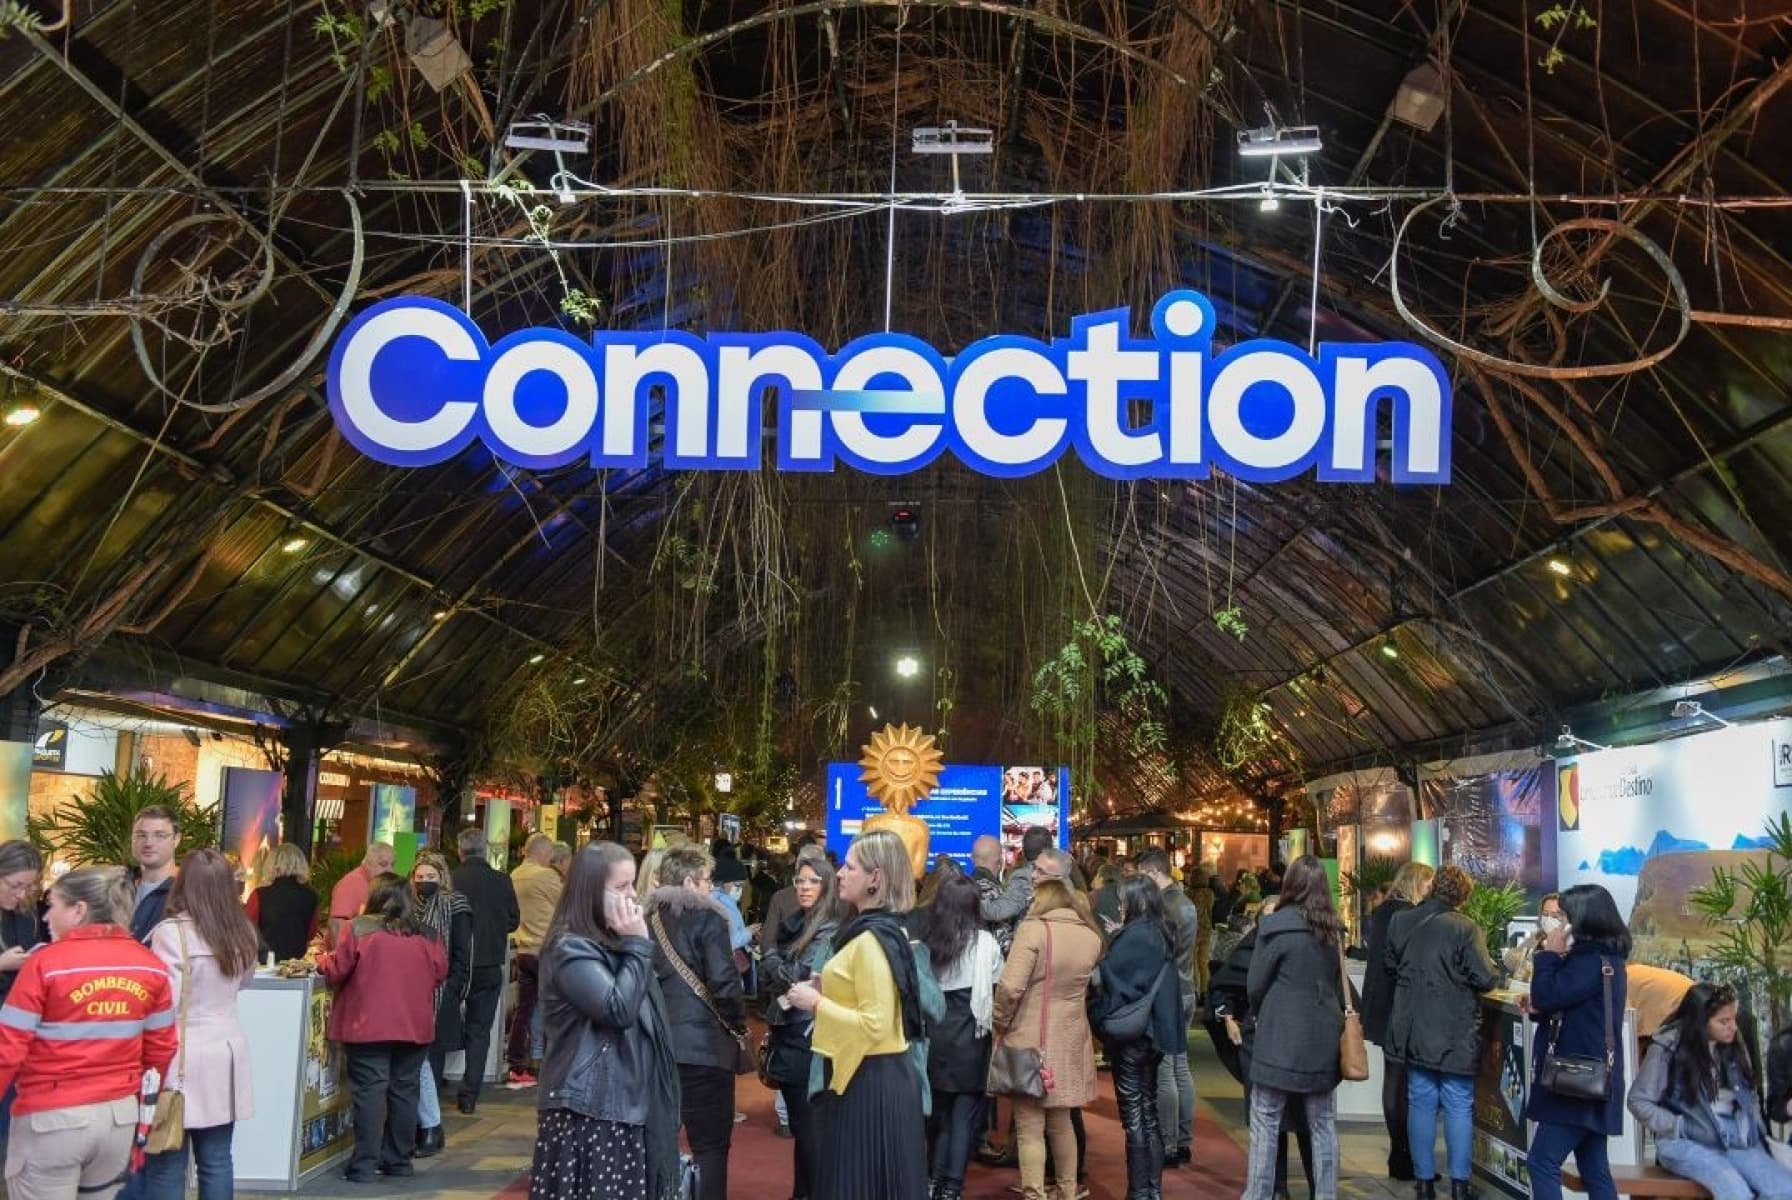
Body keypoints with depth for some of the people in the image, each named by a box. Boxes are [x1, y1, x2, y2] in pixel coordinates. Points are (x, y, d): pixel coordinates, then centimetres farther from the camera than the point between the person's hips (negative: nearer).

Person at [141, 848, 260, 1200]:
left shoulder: (170, 933, -15)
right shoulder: (244, 933, 5)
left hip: (181, 1056, -6)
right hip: (226, 1052, 6)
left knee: (167, 1164, 2)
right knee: (216, 1160, 12)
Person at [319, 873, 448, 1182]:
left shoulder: (359, 928, -7)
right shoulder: (426, 935, 2)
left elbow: (336, 971, -6)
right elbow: (440, 973, 8)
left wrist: (321, 960, 15)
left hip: (368, 1026, -3)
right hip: (415, 1026, 3)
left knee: (370, 1091, -1)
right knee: (404, 1091, 12)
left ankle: (364, 1165, -1)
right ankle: (399, 1159, 18)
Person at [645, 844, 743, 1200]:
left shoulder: (650, 917, 9)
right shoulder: (706, 916, -9)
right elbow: (723, 980, -17)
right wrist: (739, 1023, -2)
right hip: (703, 1043, -6)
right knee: (710, 1145, 1)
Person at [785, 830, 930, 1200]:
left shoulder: (871, 940, -20)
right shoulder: (884, 930, 11)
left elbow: (875, 1025, -25)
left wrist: (817, 1004, -16)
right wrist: (827, 989, 11)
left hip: (869, 1082, -10)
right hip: (880, 1075, 10)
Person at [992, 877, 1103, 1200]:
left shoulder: (1033, 929, -13)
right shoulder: (1092, 937, 6)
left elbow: (1010, 986, -19)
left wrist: (1000, 1023, -5)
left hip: (1030, 1040, -6)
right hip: (1070, 1040, 6)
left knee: (1030, 1128, 1)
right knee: (1061, 1122, 21)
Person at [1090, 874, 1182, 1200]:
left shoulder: (1135, 937, -18)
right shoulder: (1160, 934, 10)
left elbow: (1112, 983, -16)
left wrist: (1100, 1019, -5)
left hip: (1131, 1035, -9)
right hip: (1154, 1032, 9)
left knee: (1134, 1118, -3)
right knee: (1149, 1113, 14)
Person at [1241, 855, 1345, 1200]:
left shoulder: (1277, 926, -12)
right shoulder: (1333, 929, 4)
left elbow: (1255, 985, -5)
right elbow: (1337, 981, 14)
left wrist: (1261, 1014, 13)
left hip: (1281, 1037, -6)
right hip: (1323, 1036, 6)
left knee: (1265, 1124, 0)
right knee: (1323, 1123, 11)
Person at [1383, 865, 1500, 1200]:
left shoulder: (1400, 922, 0)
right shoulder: (1465, 929, -15)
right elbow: (1485, 979, -16)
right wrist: (1495, 967, 5)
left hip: (1414, 1029, 4)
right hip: (1454, 1033, -4)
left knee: (1421, 1103, 10)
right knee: (1459, 1106, 4)